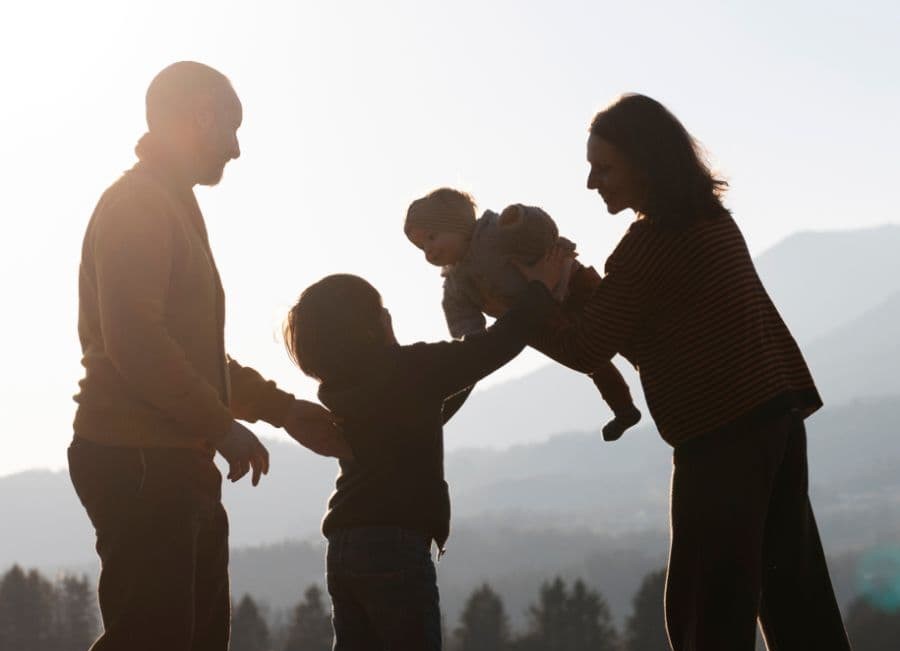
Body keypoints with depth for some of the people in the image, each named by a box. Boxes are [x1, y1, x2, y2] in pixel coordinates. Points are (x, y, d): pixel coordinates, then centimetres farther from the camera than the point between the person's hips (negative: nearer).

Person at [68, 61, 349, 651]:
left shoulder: (172, 205, 25)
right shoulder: (138, 203, -7)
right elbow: (134, 342, -19)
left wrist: (286, 410, 24)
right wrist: (222, 426, -15)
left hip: (173, 463, 10)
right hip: (140, 460, -10)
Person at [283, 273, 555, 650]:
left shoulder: (343, 389, 16)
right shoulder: (405, 368, -7)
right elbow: (493, 348, -8)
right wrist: (542, 293, 4)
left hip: (345, 549, 8)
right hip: (393, 545, -8)